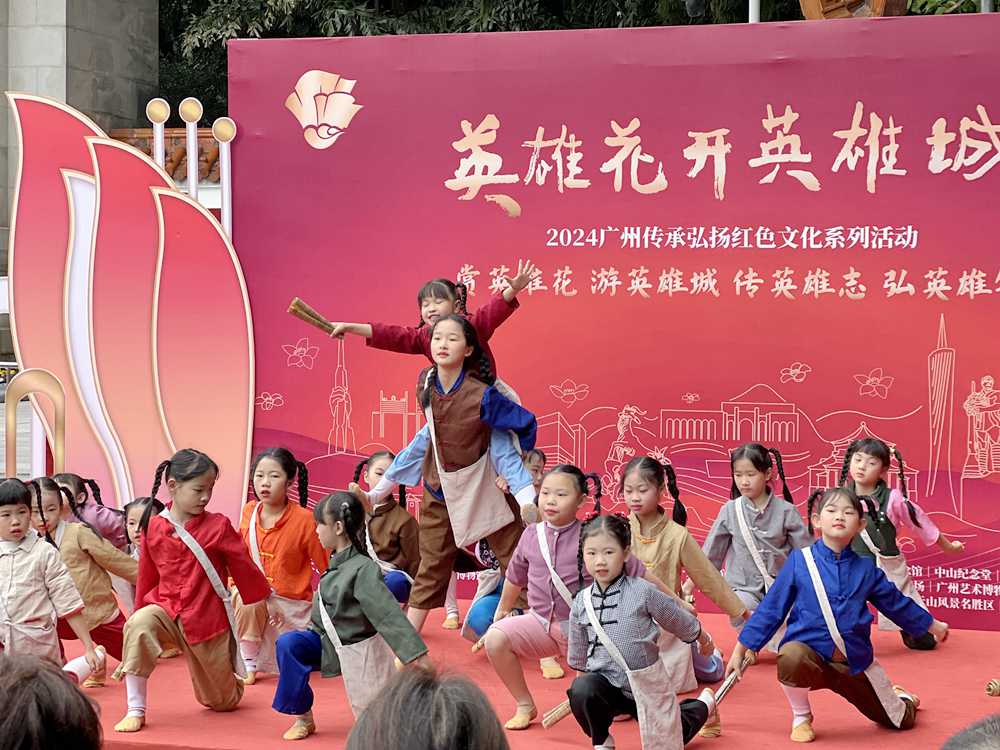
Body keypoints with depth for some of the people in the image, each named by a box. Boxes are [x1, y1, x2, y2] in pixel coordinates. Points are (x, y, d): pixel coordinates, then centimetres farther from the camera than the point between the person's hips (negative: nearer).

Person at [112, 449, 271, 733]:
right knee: (137, 626, -34)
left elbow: (244, 567, 0)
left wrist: (267, 600, 8)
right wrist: (141, 610, 15)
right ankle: (135, 712, -23)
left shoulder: (218, 526, -11)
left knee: (222, 702, 10)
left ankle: (231, 681, 51)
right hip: (167, 612, 1)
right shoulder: (153, 527, -5)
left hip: (208, 621, -1)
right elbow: (147, 577, 7)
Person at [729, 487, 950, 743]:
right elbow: (770, 609, -1)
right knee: (792, 656, -39)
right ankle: (801, 718, -8)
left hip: (855, 662, 3)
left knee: (902, 720, 8)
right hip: (810, 652, -3)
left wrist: (932, 626, 28)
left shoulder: (865, 568, 0)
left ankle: (897, 696, 48)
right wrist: (740, 650, -1)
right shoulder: (800, 560, -7)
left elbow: (897, 603, 17)